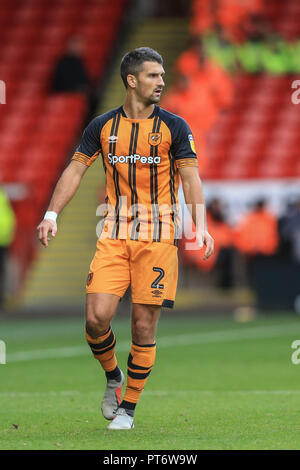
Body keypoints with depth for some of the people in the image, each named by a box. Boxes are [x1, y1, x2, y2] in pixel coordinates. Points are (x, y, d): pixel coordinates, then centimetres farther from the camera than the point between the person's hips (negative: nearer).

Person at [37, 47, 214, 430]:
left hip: (157, 237, -1)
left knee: (143, 326, -1)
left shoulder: (174, 127, 2)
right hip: (113, 236, 1)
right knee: (96, 317, -13)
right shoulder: (102, 126, 7)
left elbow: (191, 177, -2)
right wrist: (52, 214, -4)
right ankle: (113, 376, 17)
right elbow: (75, 169, 8)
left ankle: (128, 407, 14)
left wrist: (200, 224, -16)